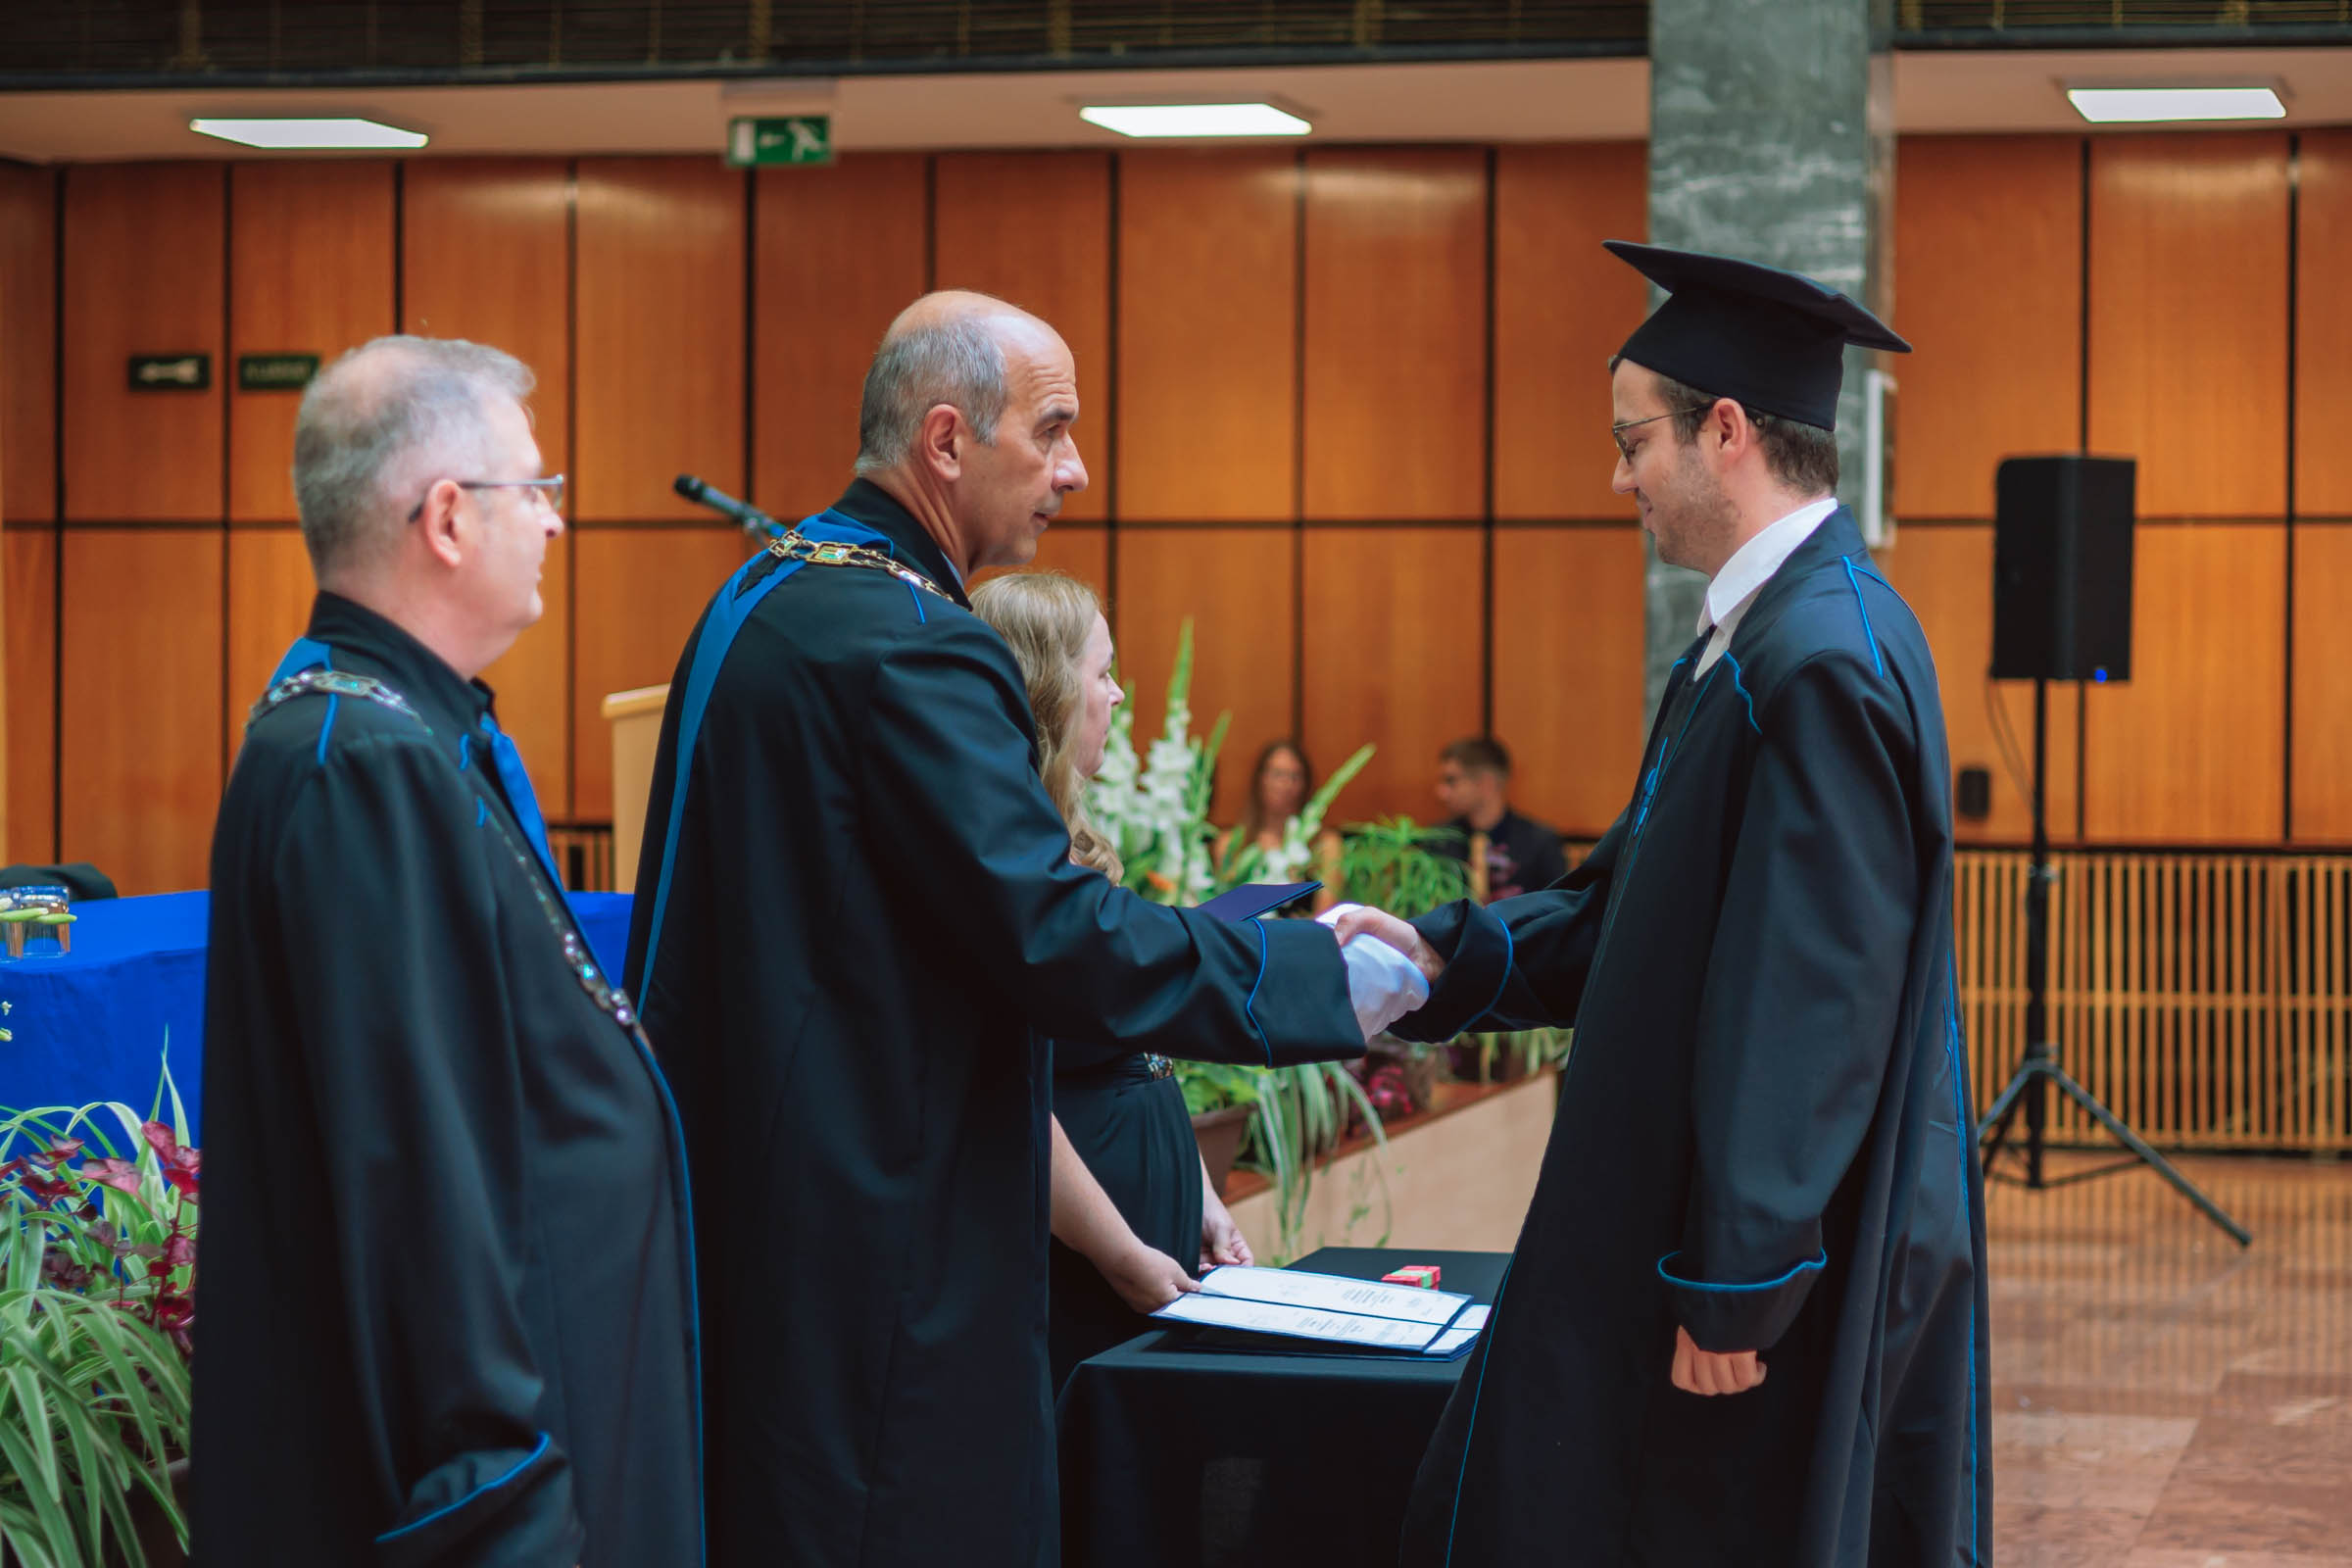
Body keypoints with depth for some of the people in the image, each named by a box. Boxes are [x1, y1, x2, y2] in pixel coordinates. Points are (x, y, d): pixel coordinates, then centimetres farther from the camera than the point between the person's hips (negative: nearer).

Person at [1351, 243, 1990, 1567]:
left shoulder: (1822, 661, -21)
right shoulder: (1765, 632, 12)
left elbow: (1814, 994, -23)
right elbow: (1643, 909, 17)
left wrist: (1737, 1284, -21)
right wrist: (1443, 953, 9)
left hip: (1780, 1259, -10)